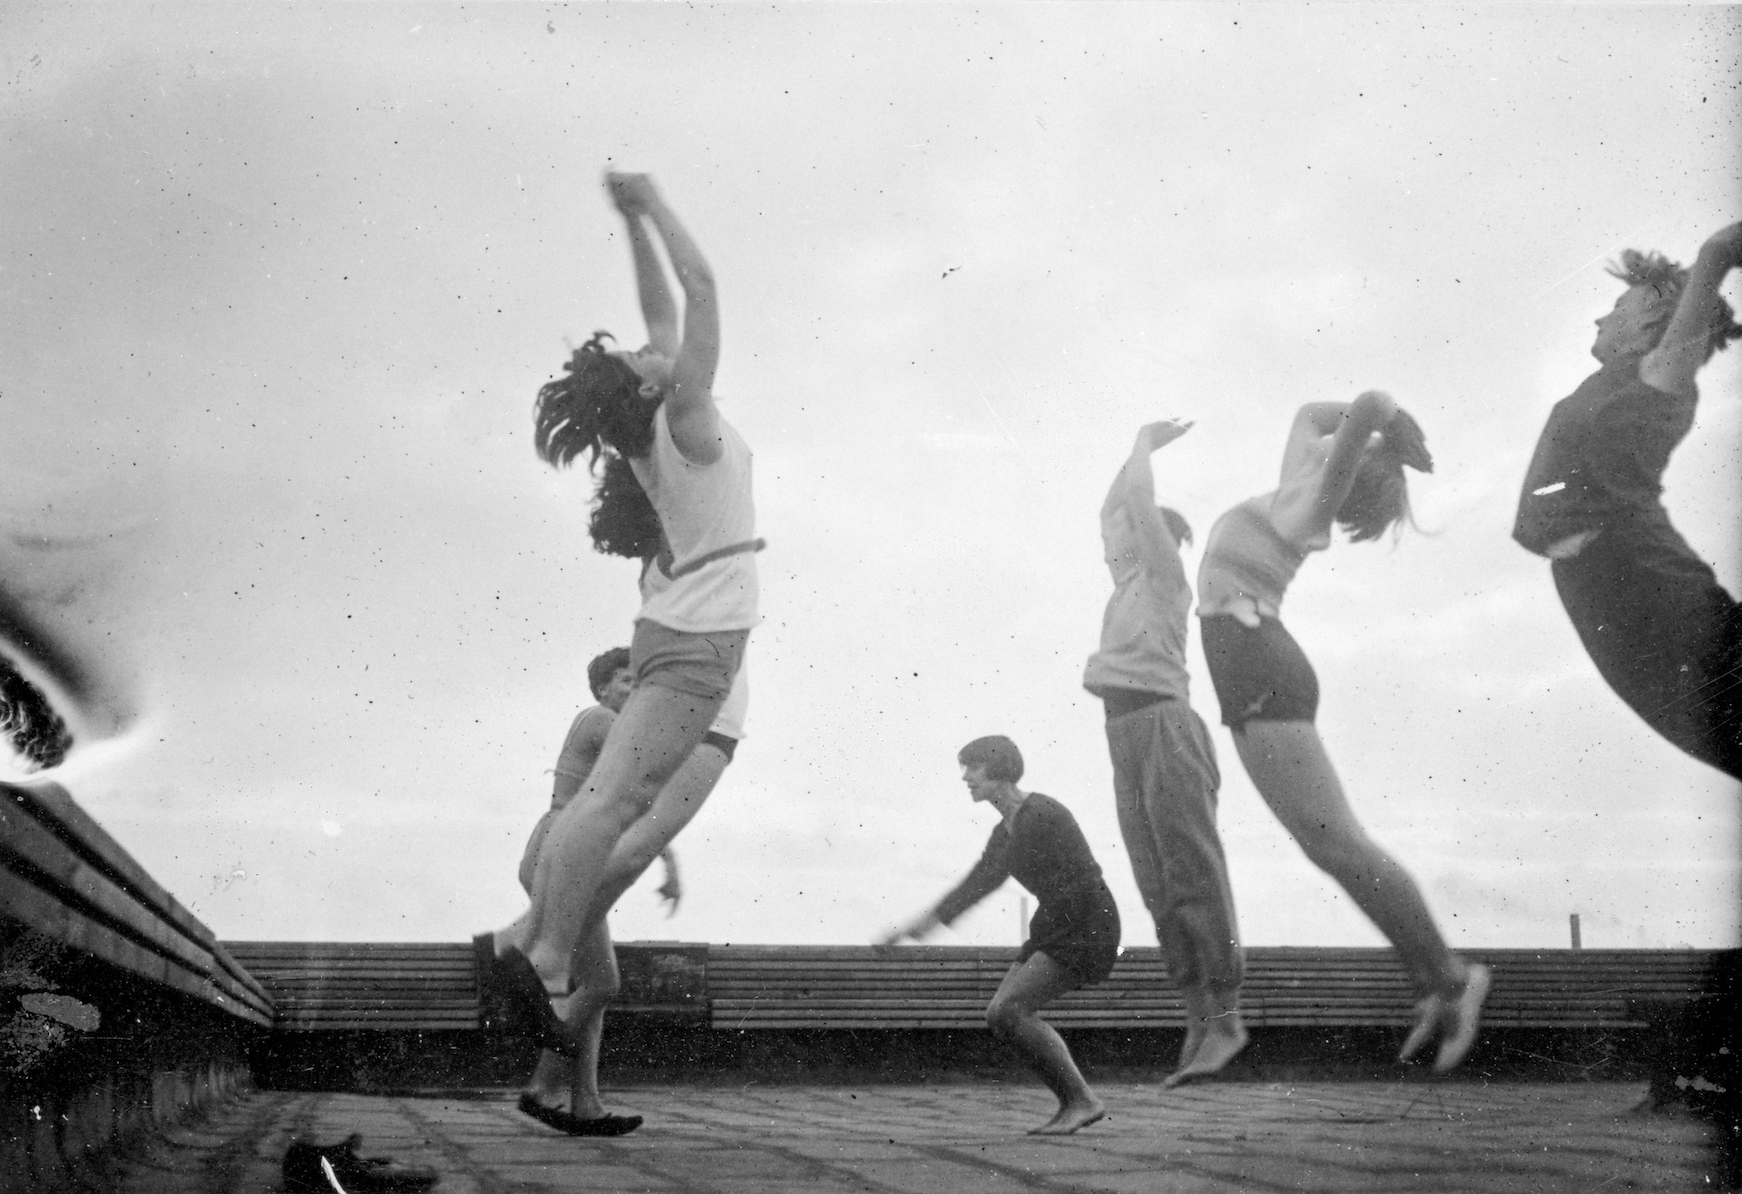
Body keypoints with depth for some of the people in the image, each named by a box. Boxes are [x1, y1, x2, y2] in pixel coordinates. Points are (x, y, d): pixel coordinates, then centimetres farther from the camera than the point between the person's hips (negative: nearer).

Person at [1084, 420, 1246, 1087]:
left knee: (1193, 872, -11)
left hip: (1162, 724, -8)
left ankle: (1226, 1014, -13)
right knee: (1159, 886, 0)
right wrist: (1145, 445, 36)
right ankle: (1199, 1021, -4)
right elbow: (1113, 507, 35)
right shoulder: (1131, 583, 25)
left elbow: (1136, 499, -2)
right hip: (1127, 735, 8)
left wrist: (1145, 443, 14)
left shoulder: (1165, 575, 5)